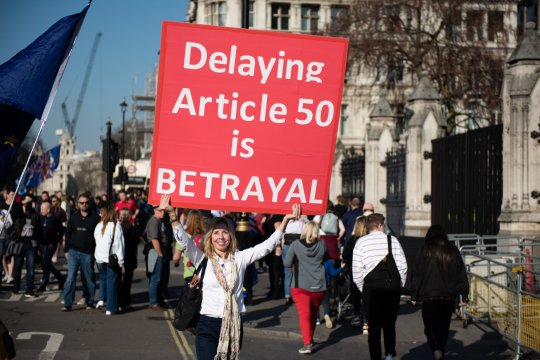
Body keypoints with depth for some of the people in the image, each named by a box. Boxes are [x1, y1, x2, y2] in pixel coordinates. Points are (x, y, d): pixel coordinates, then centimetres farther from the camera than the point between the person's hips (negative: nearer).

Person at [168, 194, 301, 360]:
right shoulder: (203, 259, 0)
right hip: (208, 324, -2)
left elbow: (268, 245, 1)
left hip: (234, 325, 2)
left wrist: (285, 219, -8)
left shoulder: (240, 258, 5)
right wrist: (172, 215, -26)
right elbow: (184, 240, -12)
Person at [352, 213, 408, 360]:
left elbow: (357, 271, -4)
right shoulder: (392, 240, 0)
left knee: (374, 326, 7)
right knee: (389, 324, 14)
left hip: (371, 288, -1)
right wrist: (400, 284, 12)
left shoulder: (361, 242, -1)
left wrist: (362, 288, 9)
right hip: (392, 287, 1)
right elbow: (403, 266, -1)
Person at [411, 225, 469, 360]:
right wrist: (464, 294, 15)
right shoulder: (453, 251, 6)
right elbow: (461, 274, 9)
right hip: (449, 296, 4)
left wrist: (414, 295, 1)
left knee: (430, 327, -1)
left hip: (430, 296, -4)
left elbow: (417, 274, -5)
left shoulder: (426, 251, -5)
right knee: (444, 327, 14)